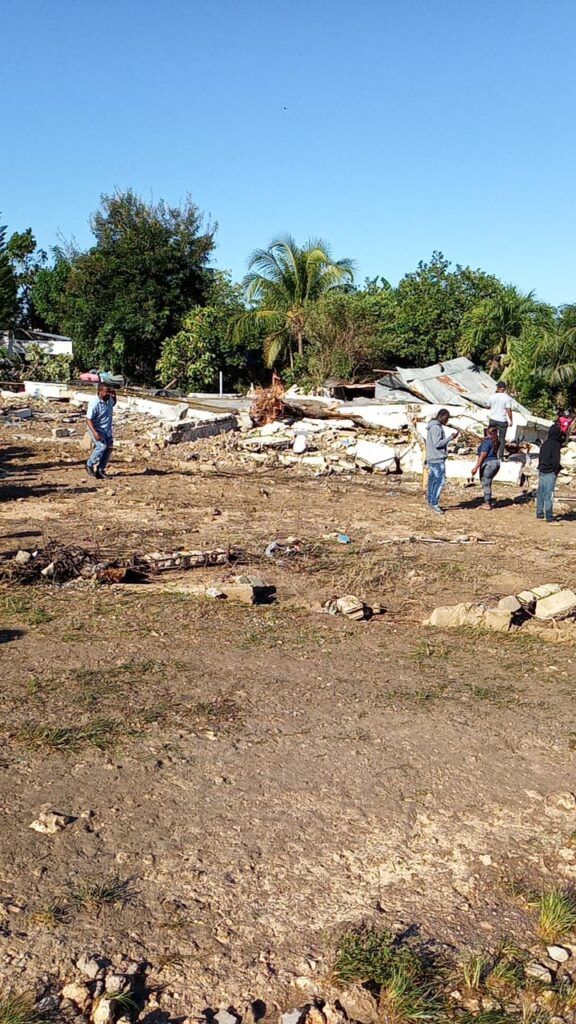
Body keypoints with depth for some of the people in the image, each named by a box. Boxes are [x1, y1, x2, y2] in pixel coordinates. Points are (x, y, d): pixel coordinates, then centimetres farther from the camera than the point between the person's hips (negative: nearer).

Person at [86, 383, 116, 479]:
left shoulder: (109, 399, -1)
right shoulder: (94, 403, -24)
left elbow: (113, 403, 26)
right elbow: (88, 419, -24)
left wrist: (114, 395, 4)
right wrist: (95, 432, -35)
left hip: (107, 429, 8)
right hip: (97, 429, -8)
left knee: (108, 448, 6)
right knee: (102, 446, -25)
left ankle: (100, 470, 18)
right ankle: (89, 465, -6)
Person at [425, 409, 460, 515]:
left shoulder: (437, 426, 17)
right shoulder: (436, 427, -15)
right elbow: (437, 444, -20)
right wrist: (450, 438, -17)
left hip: (432, 458, 10)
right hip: (437, 459, -10)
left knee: (432, 480, 11)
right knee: (440, 480, -9)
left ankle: (431, 502, 16)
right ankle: (434, 503, -9)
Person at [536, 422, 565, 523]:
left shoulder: (545, 443, 11)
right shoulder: (556, 445, -13)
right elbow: (556, 460, -15)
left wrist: (541, 467, 15)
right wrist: (557, 470, -3)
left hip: (542, 471, 8)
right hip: (550, 473, -8)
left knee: (541, 493, 12)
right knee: (549, 495, -6)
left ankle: (539, 514, 19)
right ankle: (549, 517, -5)